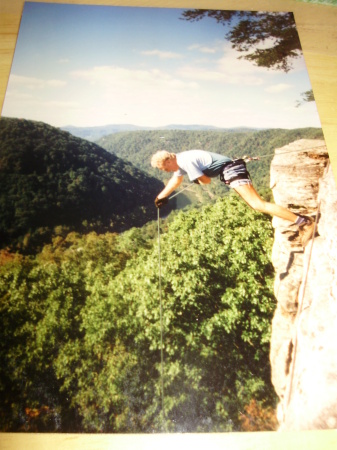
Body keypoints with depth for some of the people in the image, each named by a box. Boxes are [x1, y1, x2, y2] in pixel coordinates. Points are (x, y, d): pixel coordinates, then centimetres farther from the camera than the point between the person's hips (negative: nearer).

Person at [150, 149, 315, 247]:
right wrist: (161, 196, 41)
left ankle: (304, 222, -24)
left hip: (230, 170, -11)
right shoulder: (179, 160, 16)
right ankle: (297, 219, 14)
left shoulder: (186, 161, -16)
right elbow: (176, 180, 34)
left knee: (258, 204, -22)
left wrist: (196, 179, 8)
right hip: (232, 170, 11)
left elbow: (206, 180, -14)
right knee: (256, 204, 14)